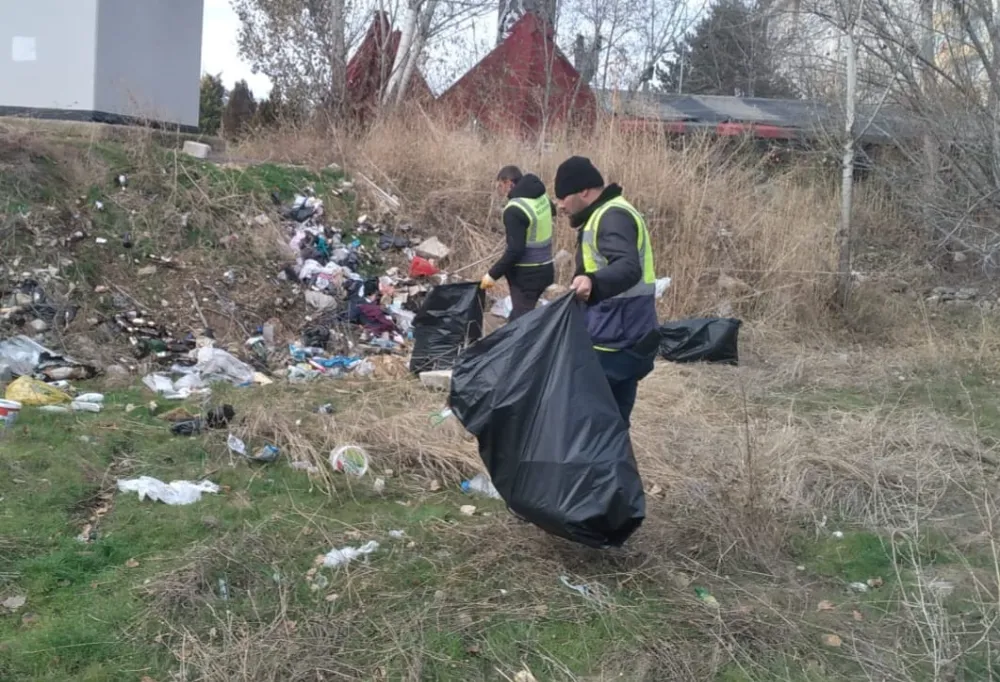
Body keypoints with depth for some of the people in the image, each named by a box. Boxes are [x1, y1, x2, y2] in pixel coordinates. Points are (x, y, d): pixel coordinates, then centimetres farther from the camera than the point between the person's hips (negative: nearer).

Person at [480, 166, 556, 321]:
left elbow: (515, 250, -24)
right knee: (521, 315, 19)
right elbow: (552, 211, 31)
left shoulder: (515, 210, -22)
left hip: (526, 274, -9)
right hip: (545, 269, 9)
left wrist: (493, 274, -17)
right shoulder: (541, 196, 5)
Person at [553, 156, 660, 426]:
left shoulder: (612, 217, -15)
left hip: (613, 345, -11)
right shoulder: (607, 215, 19)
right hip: (625, 341, 11)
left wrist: (592, 281, -51)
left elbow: (628, 268, -32)